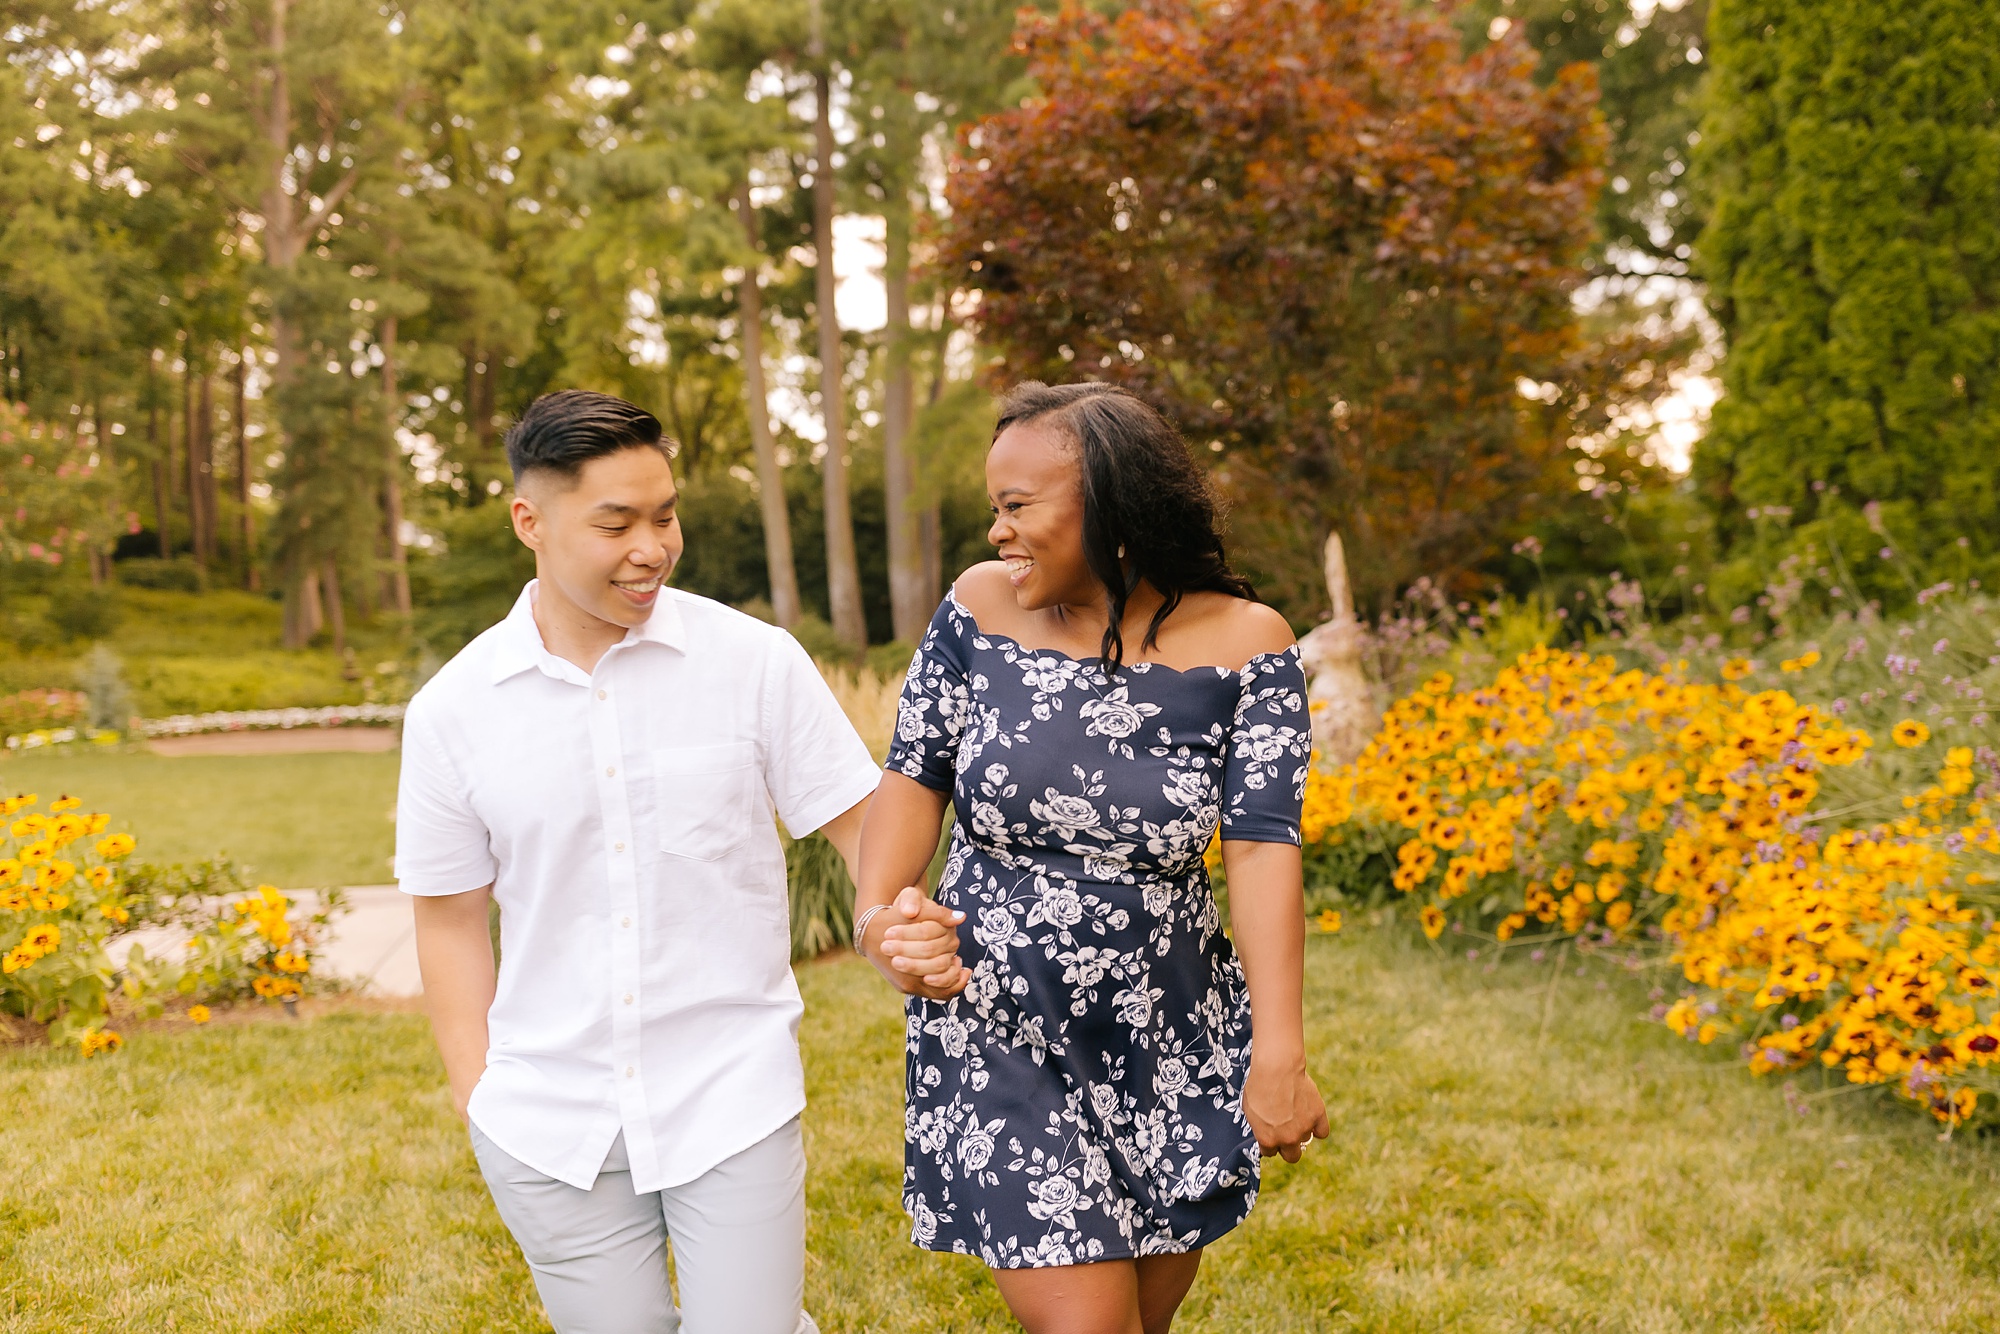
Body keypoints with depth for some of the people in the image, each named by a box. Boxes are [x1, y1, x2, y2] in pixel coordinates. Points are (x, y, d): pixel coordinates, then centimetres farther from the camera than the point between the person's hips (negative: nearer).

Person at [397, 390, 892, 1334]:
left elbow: (863, 823, -2)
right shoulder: (452, 710, -2)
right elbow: (452, 921, 6)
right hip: (550, 1121, 2)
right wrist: (477, 1097, 4)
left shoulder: (756, 662, -6)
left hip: (734, 1102, -1)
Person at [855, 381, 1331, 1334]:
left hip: (1170, 1040, 1)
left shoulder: (1242, 646, -10)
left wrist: (1280, 1049, -21)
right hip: (997, 1031, -1)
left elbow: (1262, 844, -15)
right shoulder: (980, 609, -6)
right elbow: (915, 775, 2)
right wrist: (879, 915, -16)